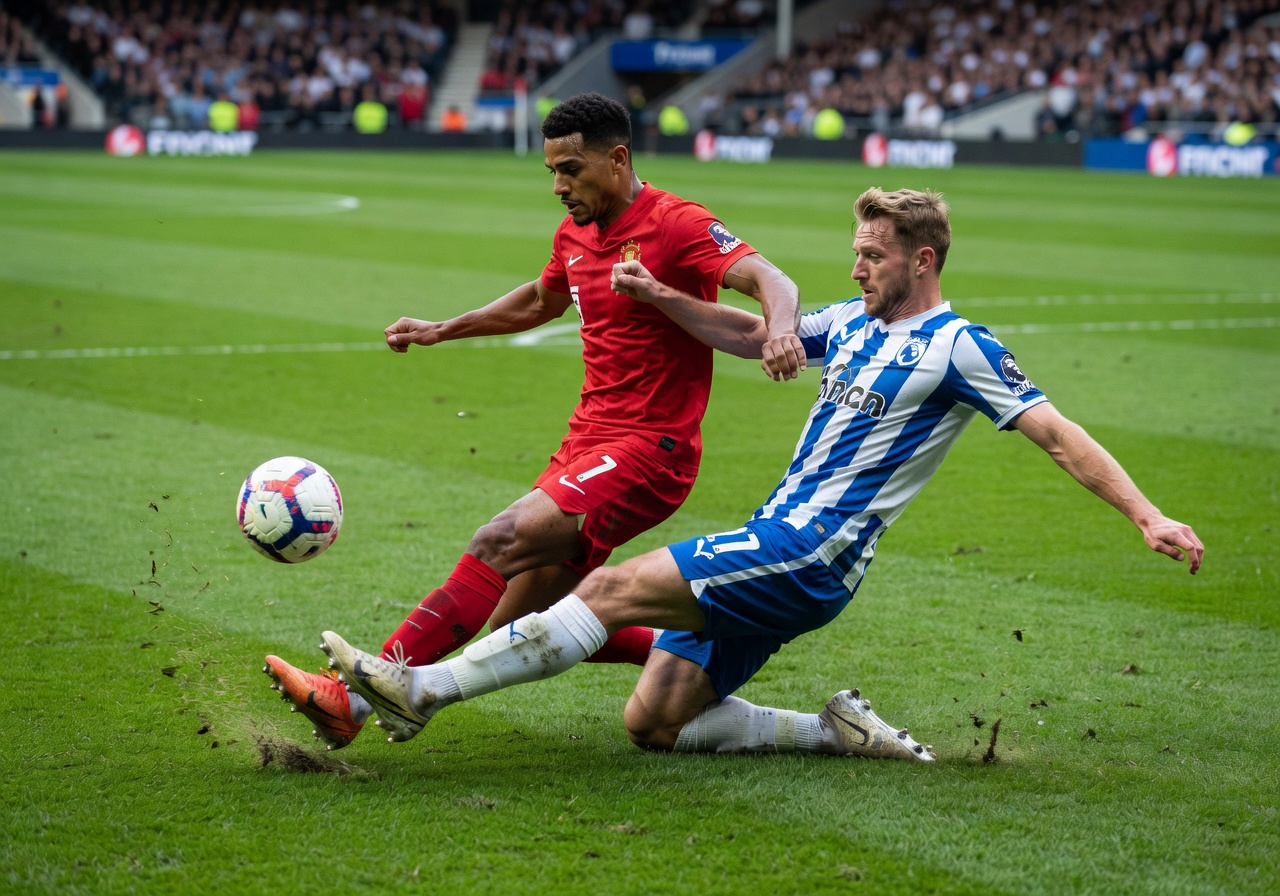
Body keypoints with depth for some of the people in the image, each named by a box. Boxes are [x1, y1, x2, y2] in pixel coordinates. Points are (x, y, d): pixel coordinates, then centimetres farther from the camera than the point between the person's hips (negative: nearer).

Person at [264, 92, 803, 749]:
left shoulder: (676, 226, -13)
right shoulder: (575, 233, 12)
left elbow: (770, 280, -26)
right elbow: (540, 301, 33)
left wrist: (781, 327, -47)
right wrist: (443, 331, 33)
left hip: (648, 454, -9)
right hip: (588, 441, 9)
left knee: (500, 543, -24)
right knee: (520, 626, 4)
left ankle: (356, 698, -27)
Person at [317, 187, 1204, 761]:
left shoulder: (957, 348, -7)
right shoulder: (853, 322, 16)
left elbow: (1059, 434, -9)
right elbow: (752, 334, 28)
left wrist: (1149, 516, -17)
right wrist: (660, 297, 14)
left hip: (808, 557, -9)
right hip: (773, 546, 9)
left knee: (613, 590, -19)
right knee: (654, 723, 4)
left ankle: (422, 689, -21)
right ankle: (839, 733, 8)